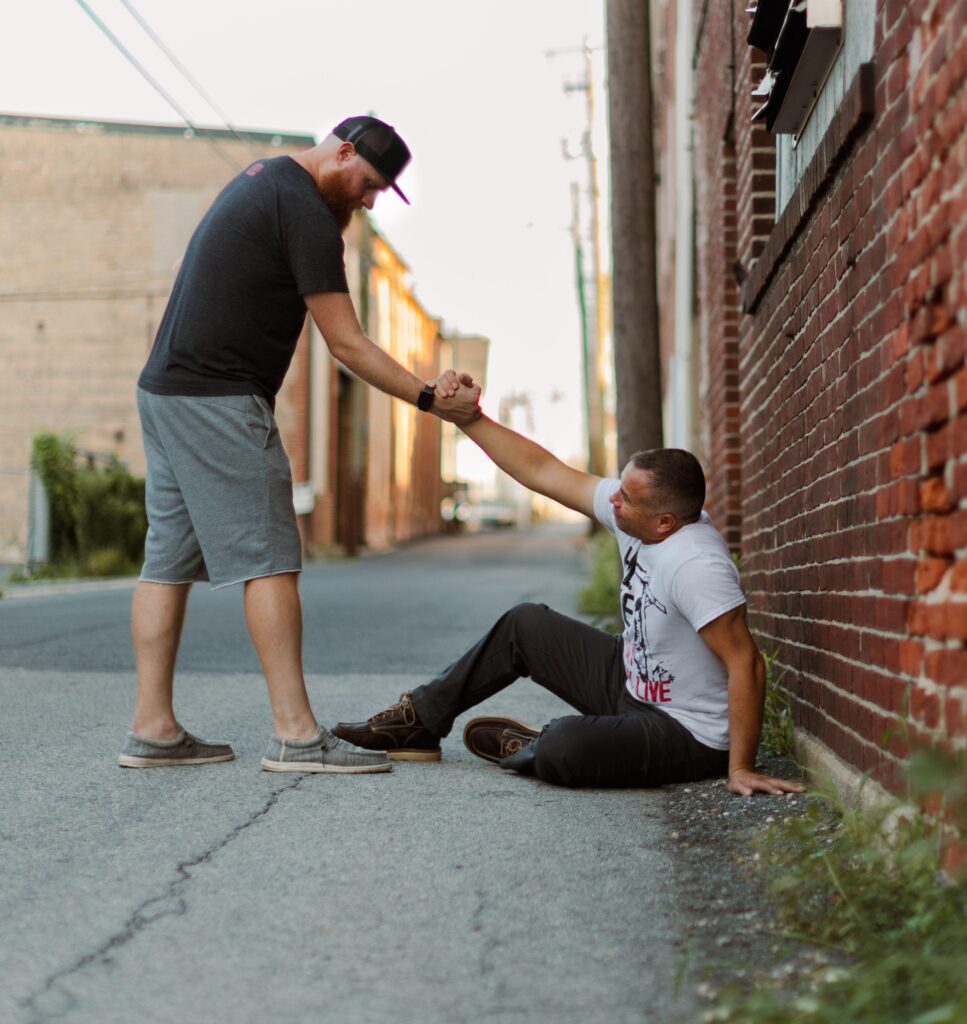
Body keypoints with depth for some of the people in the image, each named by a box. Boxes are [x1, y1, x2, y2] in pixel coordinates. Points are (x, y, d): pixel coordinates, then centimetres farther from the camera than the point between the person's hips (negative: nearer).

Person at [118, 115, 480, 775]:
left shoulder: (263, 179, 19)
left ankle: (153, 728, 9)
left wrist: (341, 213, 12)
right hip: (219, 400, -10)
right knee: (267, 560, -10)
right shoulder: (302, 209, -11)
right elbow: (346, 343, -12)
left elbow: (322, 255, 26)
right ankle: (295, 735, -11)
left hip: (164, 391, 10)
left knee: (170, 559, 8)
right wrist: (430, 399, -8)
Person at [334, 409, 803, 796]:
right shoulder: (636, 508, -7)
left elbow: (745, 662, -33)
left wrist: (740, 768, -31)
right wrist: (469, 419, -2)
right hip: (634, 688, 9)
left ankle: (522, 749, 5)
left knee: (560, 750, -33)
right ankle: (419, 719, 23)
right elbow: (542, 472, 0)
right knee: (526, 624, 14)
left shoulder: (695, 566, -33)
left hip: (689, 734, -9)